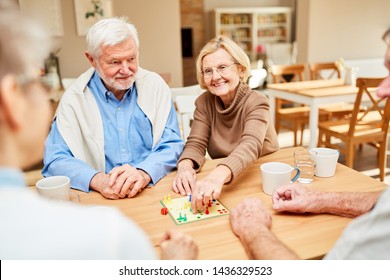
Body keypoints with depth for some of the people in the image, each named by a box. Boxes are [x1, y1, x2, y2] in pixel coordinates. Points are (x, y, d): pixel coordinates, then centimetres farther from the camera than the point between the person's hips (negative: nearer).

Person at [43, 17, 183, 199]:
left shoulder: (155, 85, 1)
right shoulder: (74, 97, -2)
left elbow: (172, 144, -1)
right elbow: (55, 160, -4)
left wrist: (145, 173, -22)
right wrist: (97, 180, -24)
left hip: (155, 190, 1)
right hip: (100, 199, 0)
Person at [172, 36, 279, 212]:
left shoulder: (256, 103, -15)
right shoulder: (204, 103, -2)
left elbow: (250, 146, -32)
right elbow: (195, 144, -8)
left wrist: (218, 176, -51)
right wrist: (185, 166, -32)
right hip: (223, 183, 4)